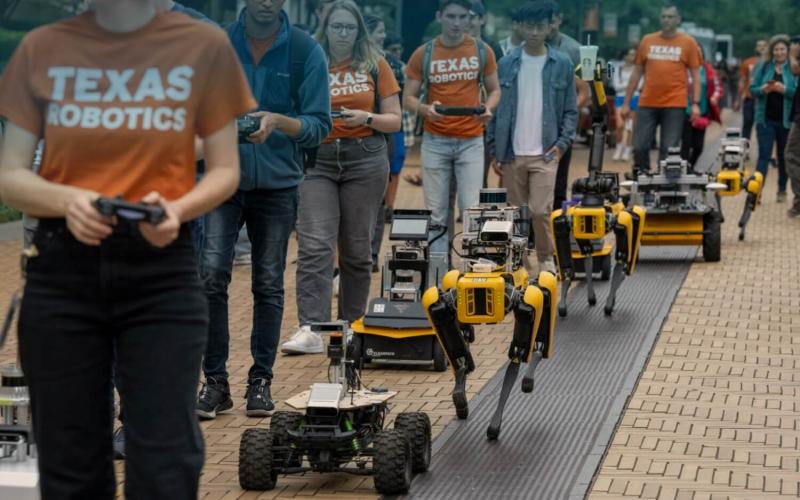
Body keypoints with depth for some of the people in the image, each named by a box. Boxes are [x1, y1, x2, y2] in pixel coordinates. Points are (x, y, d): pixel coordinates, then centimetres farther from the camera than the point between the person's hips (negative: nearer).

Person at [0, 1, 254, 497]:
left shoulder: (203, 45, 0)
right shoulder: (42, 47, 3)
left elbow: (225, 170, 5)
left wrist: (176, 210, -15)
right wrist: (66, 200, -16)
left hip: (163, 269, -1)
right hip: (63, 270, 1)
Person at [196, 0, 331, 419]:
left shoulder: (305, 52, -1)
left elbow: (319, 125, -3)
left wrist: (278, 121, -20)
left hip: (278, 184, 0)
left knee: (269, 284, 6)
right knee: (211, 273, -11)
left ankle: (261, 380, 18)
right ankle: (215, 380, -2)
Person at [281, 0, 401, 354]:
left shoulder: (374, 65, 8)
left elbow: (394, 121, 7)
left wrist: (366, 118, -11)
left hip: (365, 161, 0)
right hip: (318, 161, 0)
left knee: (357, 249, 5)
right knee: (314, 244, -13)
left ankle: (353, 326, 17)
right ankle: (311, 329, -20)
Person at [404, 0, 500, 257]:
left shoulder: (482, 51, 4)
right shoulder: (423, 54, 1)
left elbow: (494, 89, 12)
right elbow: (408, 98, 4)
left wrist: (488, 108, -10)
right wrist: (425, 109, -18)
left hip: (471, 141, 0)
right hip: (435, 141, 0)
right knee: (436, 214, 2)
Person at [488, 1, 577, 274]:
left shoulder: (562, 64, 2)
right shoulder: (507, 64, 4)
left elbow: (570, 110, 6)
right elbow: (497, 107, 8)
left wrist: (563, 142, -6)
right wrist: (494, 148, 5)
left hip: (545, 152, -2)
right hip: (512, 152, 2)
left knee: (540, 210, -11)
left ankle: (546, 259, 10)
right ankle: (518, 262, 23)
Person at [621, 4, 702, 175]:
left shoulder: (688, 43, 4)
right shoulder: (647, 41, 10)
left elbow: (696, 75, 4)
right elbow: (637, 73, 14)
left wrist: (696, 103, -7)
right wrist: (626, 103, 10)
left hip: (674, 105, -2)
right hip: (647, 104, 2)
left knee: (669, 150, -2)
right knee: (639, 147, -1)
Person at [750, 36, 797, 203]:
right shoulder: (764, 67, 5)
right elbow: (752, 89, 4)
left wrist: (784, 89, -22)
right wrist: (763, 89, -16)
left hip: (786, 120, 0)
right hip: (766, 119, 0)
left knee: (784, 157, 11)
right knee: (764, 155, -7)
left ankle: (782, 191, 25)